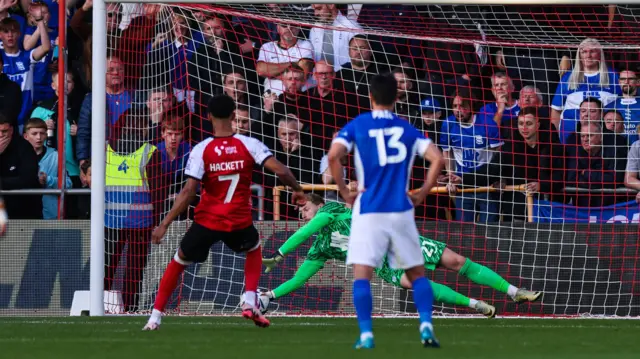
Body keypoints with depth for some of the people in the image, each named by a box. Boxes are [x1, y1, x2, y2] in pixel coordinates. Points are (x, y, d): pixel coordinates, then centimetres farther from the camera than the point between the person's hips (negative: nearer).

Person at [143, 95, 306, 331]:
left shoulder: (201, 150, -10)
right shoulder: (249, 145, -7)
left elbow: (188, 192, -15)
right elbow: (279, 170, -15)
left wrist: (165, 225, -11)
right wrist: (297, 189, 6)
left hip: (207, 221, -1)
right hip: (239, 221, 1)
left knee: (178, 262, 18)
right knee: (254, 250, 32)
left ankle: (155, 318, 14)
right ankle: (250, 303, 15)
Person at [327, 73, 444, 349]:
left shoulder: (356, 125, 2)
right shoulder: (407, 129, 9)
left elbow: (333, 156, -13)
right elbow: (437, 158, -2)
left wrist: (344, 191, -4)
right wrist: (423, 192, 6)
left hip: (368, 212, -2)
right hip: (401, 211, 2)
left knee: (362, 274, -1)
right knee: (417, 272, 13)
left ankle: (366, 334, -12)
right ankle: (426, 325, -4)